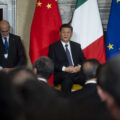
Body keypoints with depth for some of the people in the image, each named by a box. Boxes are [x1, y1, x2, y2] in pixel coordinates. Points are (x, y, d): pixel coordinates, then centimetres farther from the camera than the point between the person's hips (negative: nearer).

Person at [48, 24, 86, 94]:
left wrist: (79, 67, -7)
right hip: (61, 74, -3)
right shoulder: (54, 47, 10)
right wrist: (65, 68, -15)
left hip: (77, 72, 4)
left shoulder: (77, 46, 22)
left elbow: (83, 60, 16)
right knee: (67, 79, -39)